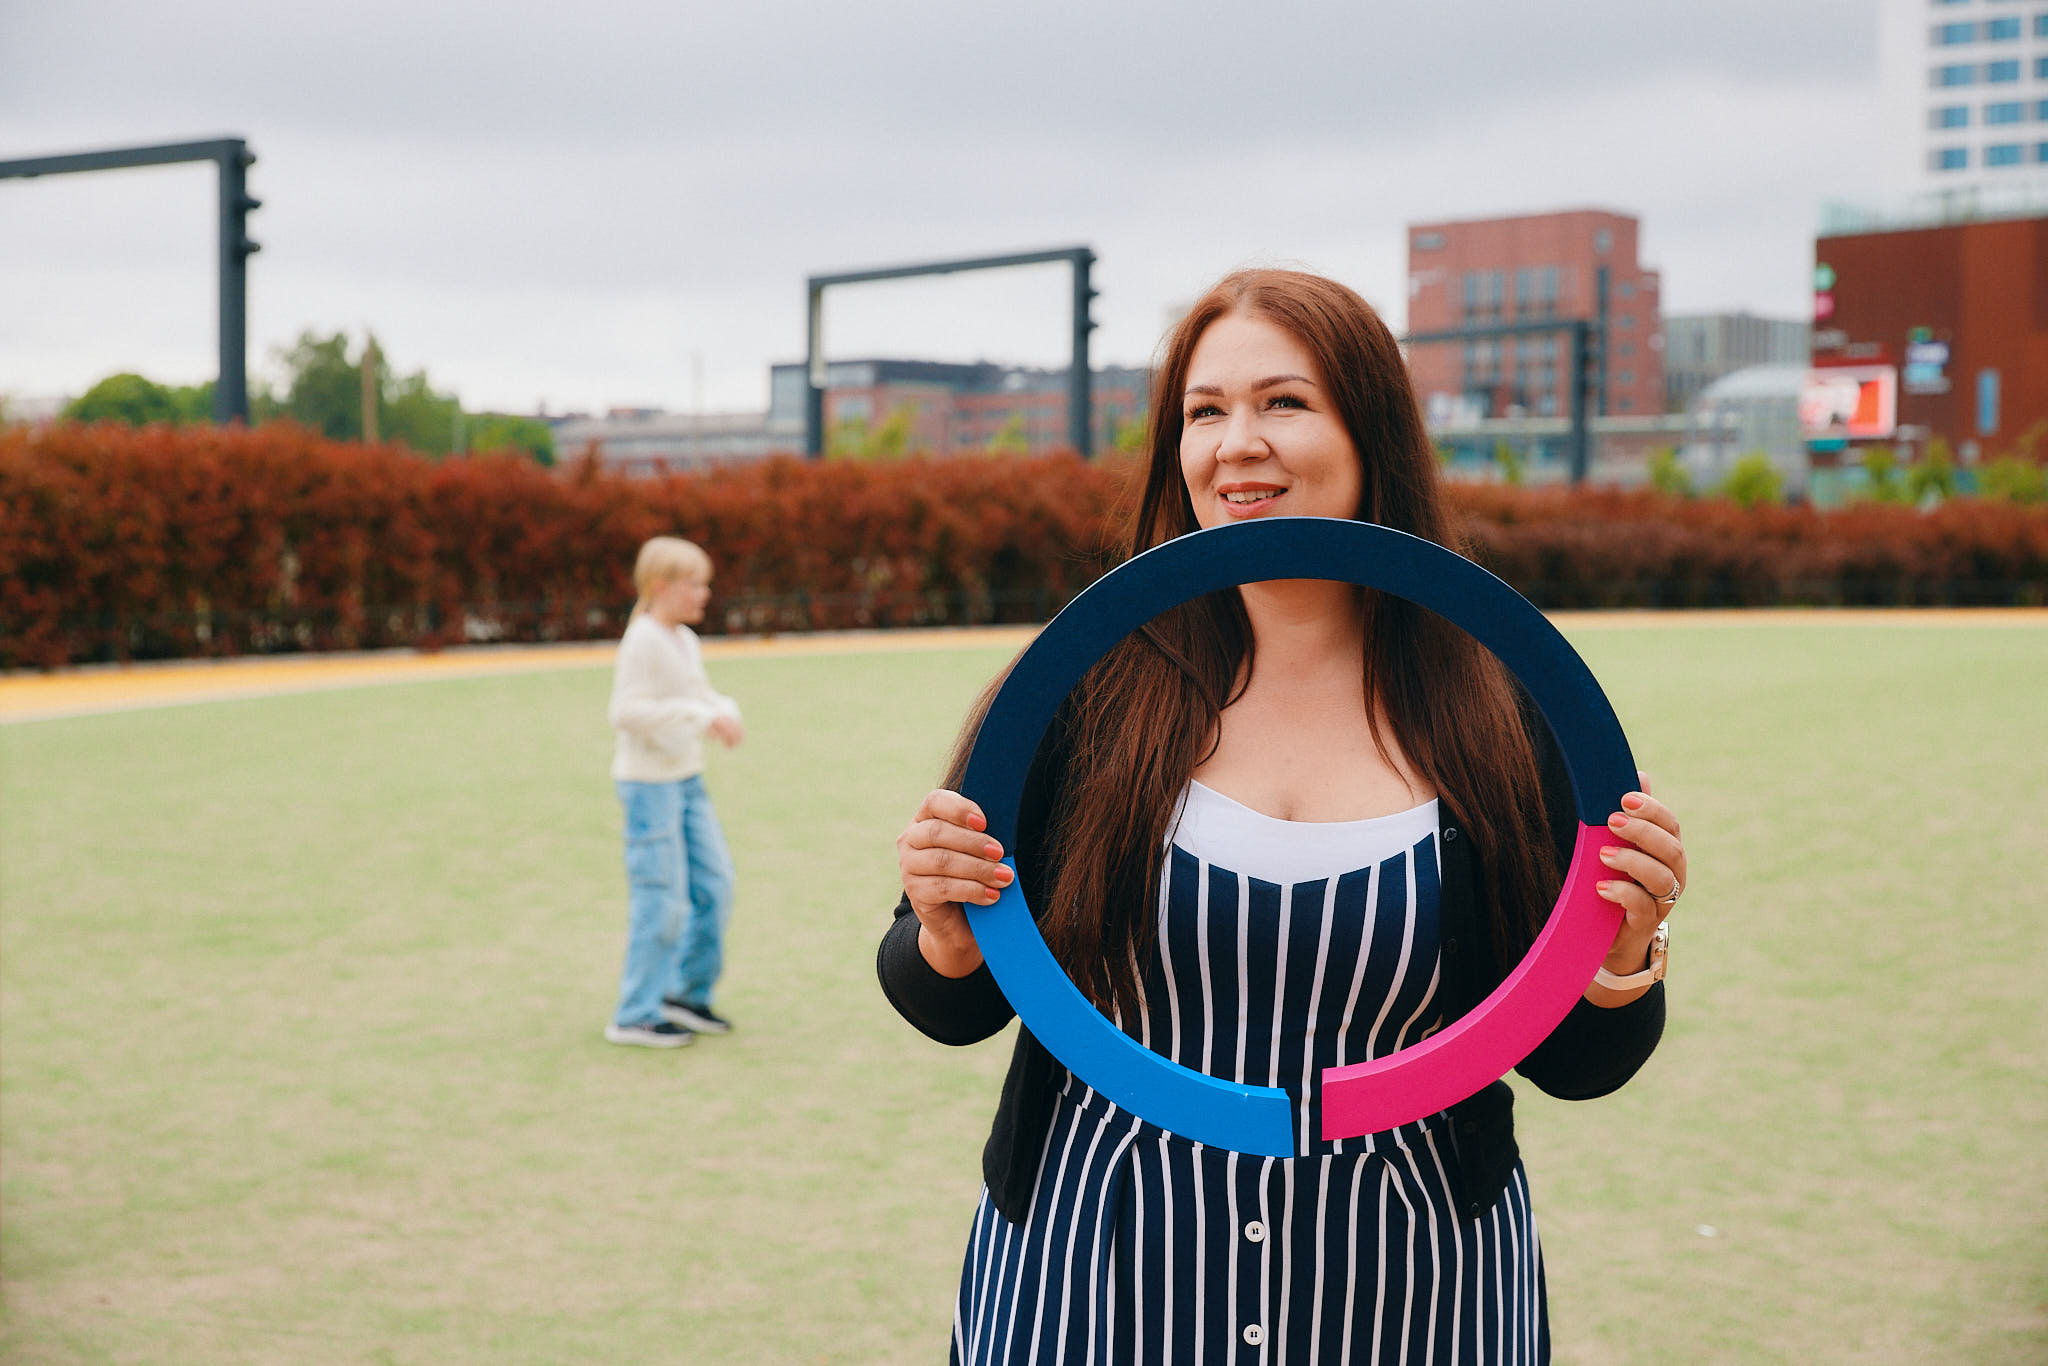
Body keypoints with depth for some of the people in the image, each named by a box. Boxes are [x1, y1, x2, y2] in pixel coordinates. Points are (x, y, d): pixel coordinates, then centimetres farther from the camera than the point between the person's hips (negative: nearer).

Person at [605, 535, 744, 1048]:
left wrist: (724, 713, -1)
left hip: (687, 779, 9)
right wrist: (698, 716, -23)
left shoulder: (686, 641, 10)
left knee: (715, 885, 9)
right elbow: (627, 712, -23)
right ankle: (635, 1015, 4)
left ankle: (686, 992, 24)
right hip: (648, 781, -9)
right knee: (662, 899, -6)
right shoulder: (642, 641, -16)